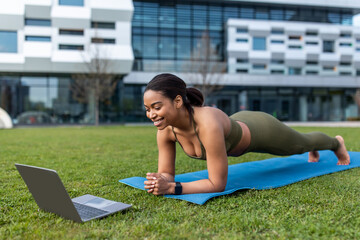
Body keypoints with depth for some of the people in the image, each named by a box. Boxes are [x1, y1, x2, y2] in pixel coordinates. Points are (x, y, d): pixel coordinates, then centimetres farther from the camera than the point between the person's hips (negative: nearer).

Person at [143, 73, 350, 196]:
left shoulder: (208, 124, -49)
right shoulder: (165, 129, -29)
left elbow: (218, 184, -42)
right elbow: (167, 174, -19)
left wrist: (172, 188, -49)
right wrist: (159, 182, -41)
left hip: (261, 130, -5)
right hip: (238, 125, 5)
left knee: (303, 144, 29)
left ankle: (336, 143, 64)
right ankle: (313, 151, 73)